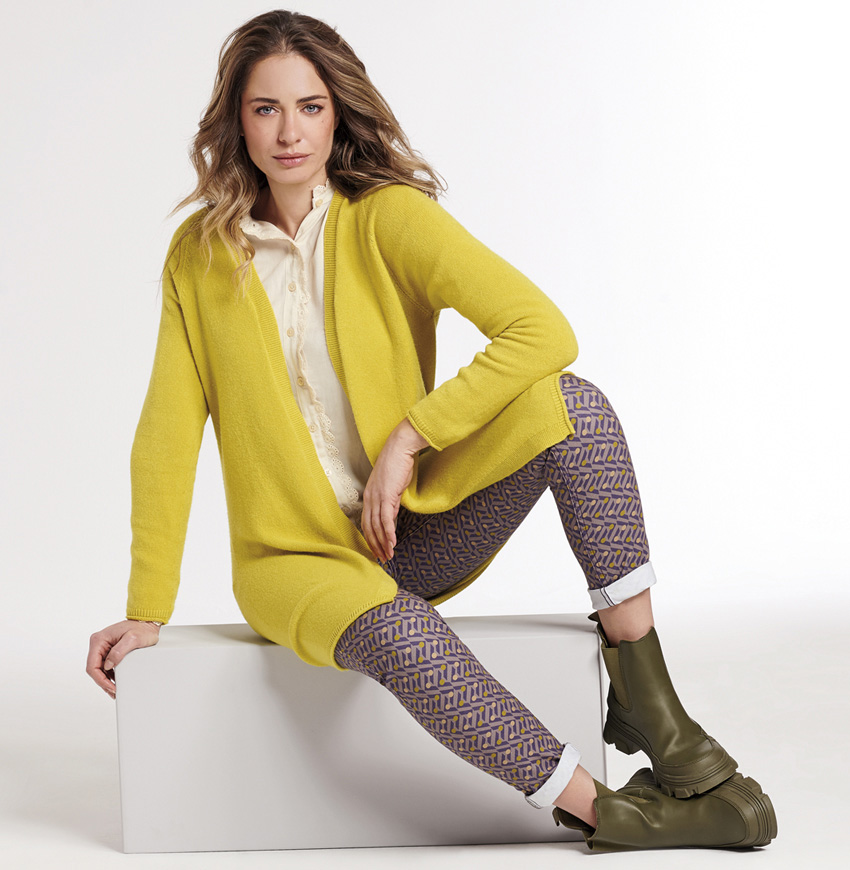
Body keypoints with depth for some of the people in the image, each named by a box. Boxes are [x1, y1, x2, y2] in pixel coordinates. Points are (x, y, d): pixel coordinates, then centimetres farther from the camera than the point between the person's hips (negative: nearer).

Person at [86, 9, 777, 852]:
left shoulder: (389, 218, -8)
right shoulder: (200, 255, -2)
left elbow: (544, 330, -19)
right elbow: (168, 437, 0)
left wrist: (406, 440, -20)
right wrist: (146, 611, -3)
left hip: (417, 530, 1)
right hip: (297, 557, -1)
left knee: (571, 401, -25)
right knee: (396, 634, -37)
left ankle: (649, 707, -23)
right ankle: (603, 811, -24)